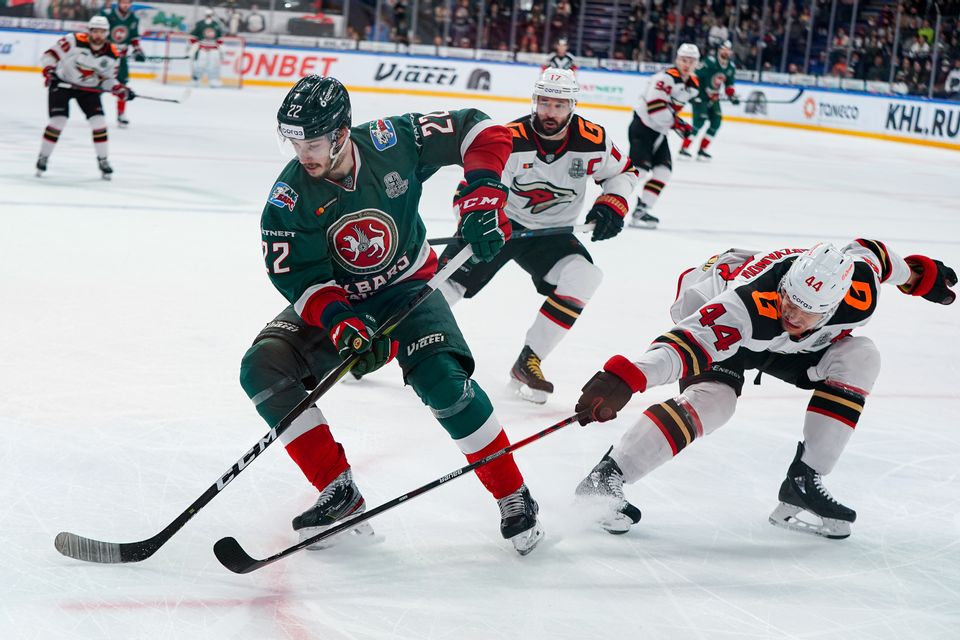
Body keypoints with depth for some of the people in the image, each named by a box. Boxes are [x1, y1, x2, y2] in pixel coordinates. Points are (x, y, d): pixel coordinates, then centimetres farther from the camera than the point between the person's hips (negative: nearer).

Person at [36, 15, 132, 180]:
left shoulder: (111, 54, -8)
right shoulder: (74, 41, -22)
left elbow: (108, 79, 1)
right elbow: (50, 55, -17)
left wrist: (120, 89, -16)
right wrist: (49, 70, -32)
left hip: (88, 88, 4)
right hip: (61, 84, -4)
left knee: (99, 121, -6)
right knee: (58, 121, -13)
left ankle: (103, 160, 9)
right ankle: (43, 158, 3)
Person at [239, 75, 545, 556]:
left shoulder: (393, 142, -20)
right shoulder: (290, 197, -17)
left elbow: (478, 130, -12)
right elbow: (298, 277, -17)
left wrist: (481, 196, -24)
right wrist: (338, 321, -34)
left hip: (408, 287, -2)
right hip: (335, 301, 3)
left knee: (443, 381, -27)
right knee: (262, 368, -18)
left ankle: (514, 498, -10)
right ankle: (339, 492, -11)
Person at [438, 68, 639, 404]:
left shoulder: (593, 140, -12)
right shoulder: (511, 139, -21)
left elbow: (624, 170, 7)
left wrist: (612, 204, -10)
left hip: (551, 233, 2)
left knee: (582, 276, -25)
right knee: (444, 281, -13)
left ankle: (527, 363, -14)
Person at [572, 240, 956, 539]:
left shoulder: (860, 294, -31)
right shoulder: (750, 302, -46)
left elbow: (869, 252, -8)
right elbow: (687, 343, -57)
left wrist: (916, 275, 14)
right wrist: (623, 379, -73)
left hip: (781, 346, 6)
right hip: (723, 323, -6)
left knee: (859, 358, -13)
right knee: (712, 400, -32)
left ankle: (803, 482, -11)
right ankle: (605, 477, -33)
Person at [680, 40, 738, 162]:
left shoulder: (731, 67, 4)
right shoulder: (709, 62, -20)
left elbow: (729, 85, 17)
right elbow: (695, 76, -21)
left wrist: (732, 96, 3)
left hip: (713, 98, 8)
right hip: (700, 95, -8)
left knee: (716, 122, 0)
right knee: (699, 121, -19)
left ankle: (702, 150, 9)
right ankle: (684, 149, -16)